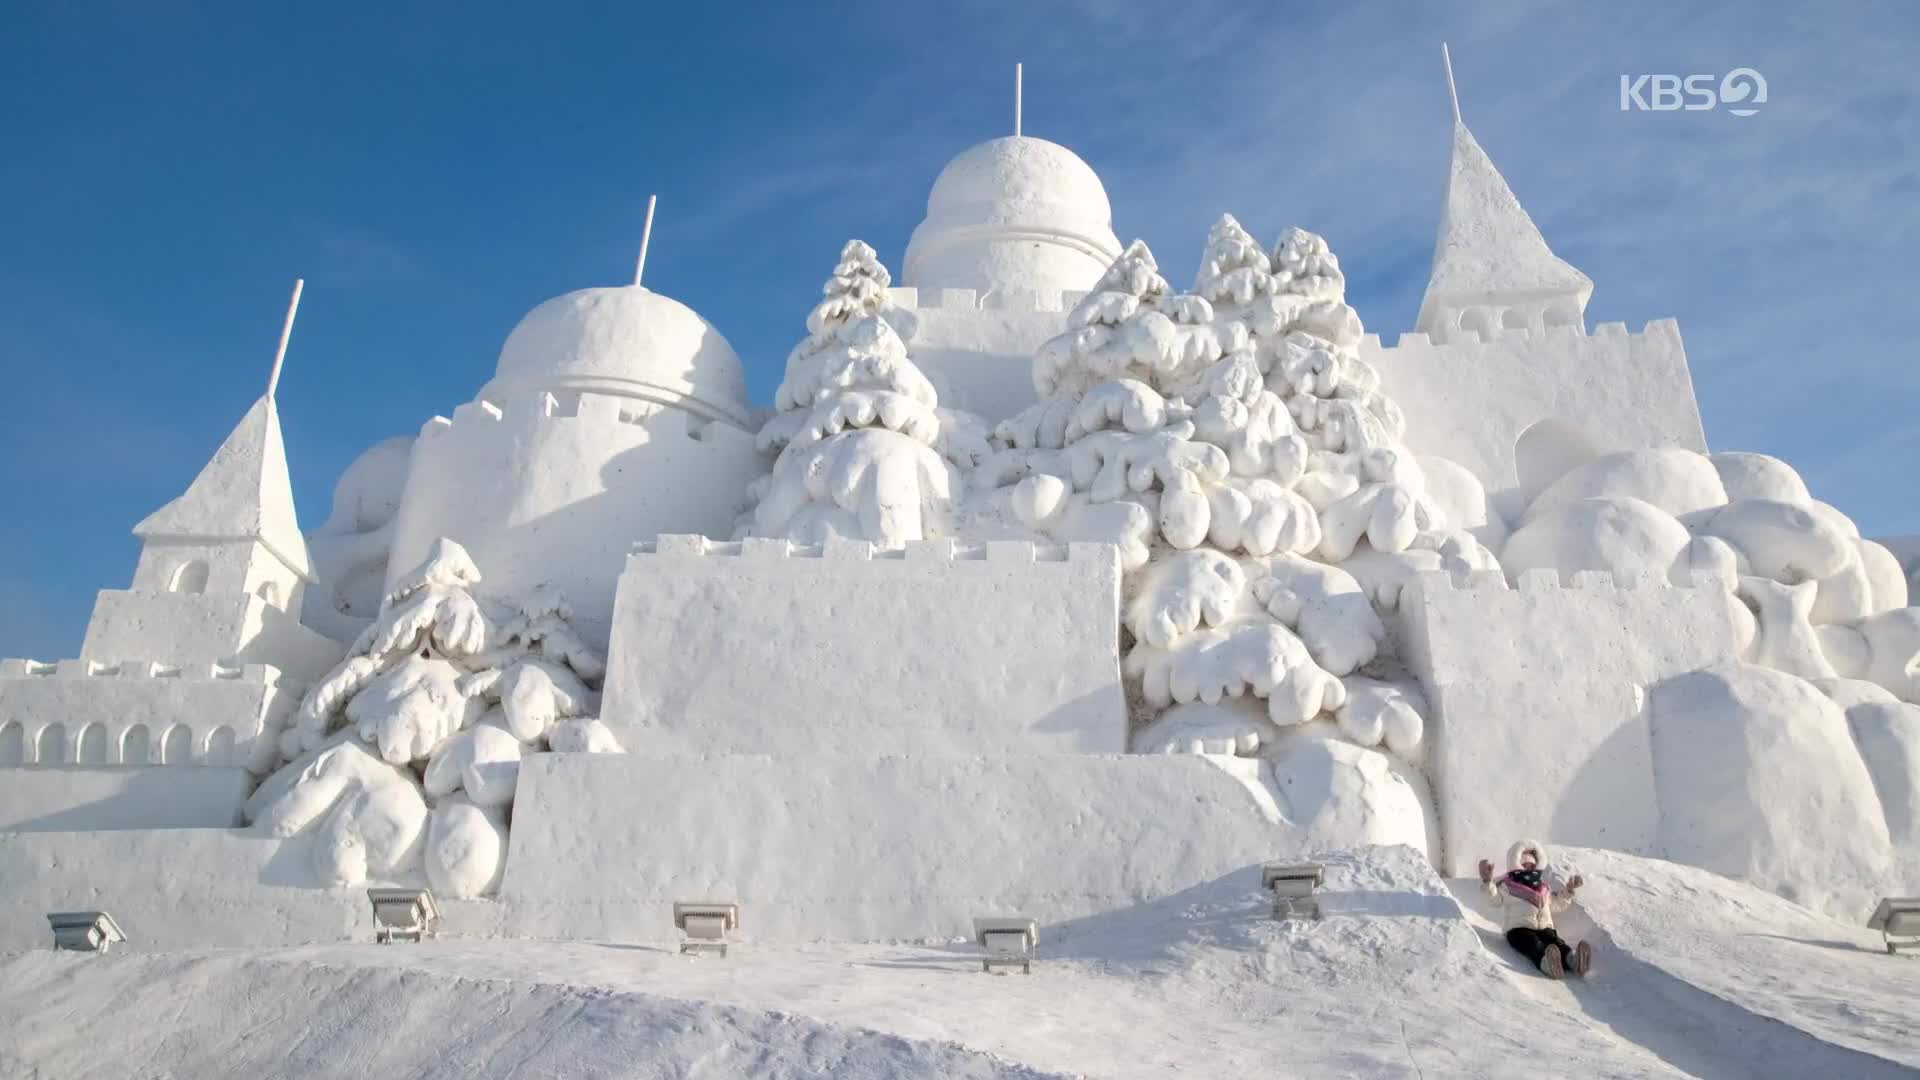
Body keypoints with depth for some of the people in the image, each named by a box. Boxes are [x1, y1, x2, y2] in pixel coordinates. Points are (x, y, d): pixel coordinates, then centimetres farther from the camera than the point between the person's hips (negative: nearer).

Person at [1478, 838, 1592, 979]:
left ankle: (1572, 959, -61)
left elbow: (1557, 904, 43)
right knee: (1535, 945, -37)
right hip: (1519, 929, -4)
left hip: (1544, 928, 5)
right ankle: (1546, 962, -69)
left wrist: (1568, 890, 33)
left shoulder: (1543, 887, 29)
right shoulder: (1508, 886, 10)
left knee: (1556, 942, -30)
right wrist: (1488, 881, -28)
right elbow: (1494, 897, -9)